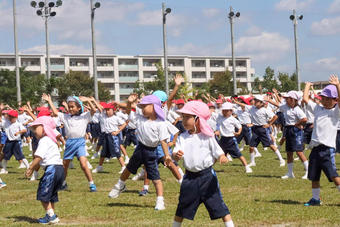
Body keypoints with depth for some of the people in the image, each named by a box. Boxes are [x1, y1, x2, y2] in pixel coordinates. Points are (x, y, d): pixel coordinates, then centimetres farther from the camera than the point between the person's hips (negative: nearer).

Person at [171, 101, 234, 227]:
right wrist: (176, 155, -27)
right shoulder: (182, 137, 4)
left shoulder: (207, 137, -6)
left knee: (218, 205, -3)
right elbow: (175, 154, -3)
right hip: (190, 177, 4)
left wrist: (222, 158, -29)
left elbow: (219, 153, -6)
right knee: (182, 208, 16)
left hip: (207, 175, -4)